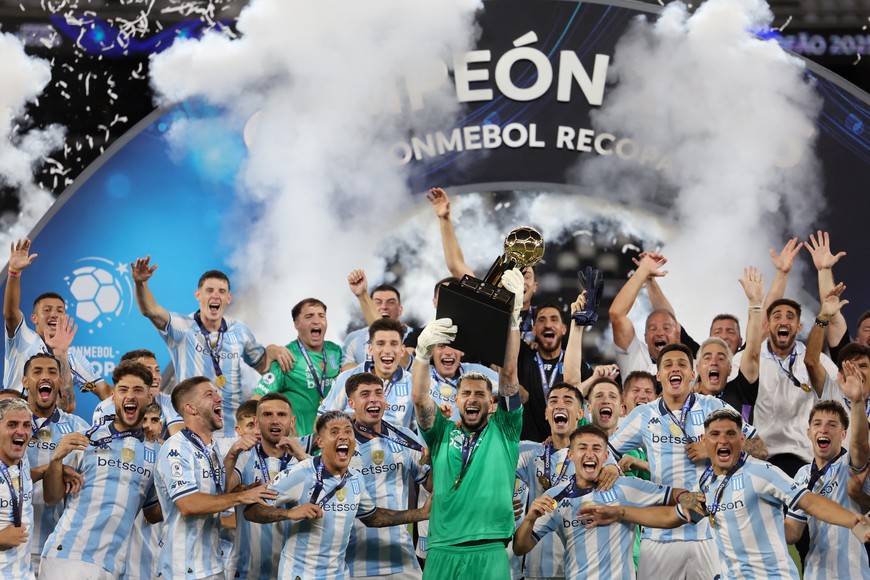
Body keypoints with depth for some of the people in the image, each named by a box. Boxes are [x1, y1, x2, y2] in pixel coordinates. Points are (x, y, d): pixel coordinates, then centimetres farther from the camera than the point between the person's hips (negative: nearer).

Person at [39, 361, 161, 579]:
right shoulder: (88, 439, 3)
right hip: (67, 555, -2)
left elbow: (153, 514, 18)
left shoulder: (154, 454, 10)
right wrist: (56, 459, -14)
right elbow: (51, 498, 2)